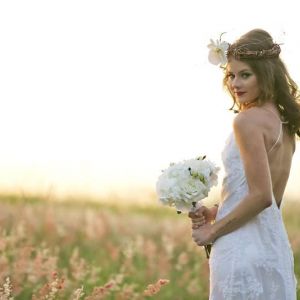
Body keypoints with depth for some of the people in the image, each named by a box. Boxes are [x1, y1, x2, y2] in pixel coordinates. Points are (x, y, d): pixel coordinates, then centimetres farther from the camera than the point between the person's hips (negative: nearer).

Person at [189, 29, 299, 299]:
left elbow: (261, 195, -19)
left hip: (243, 248, -9)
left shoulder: (248, 120, -14)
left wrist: (214, 230, -8)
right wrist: (215, 213, 12)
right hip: (275, 248, 9)